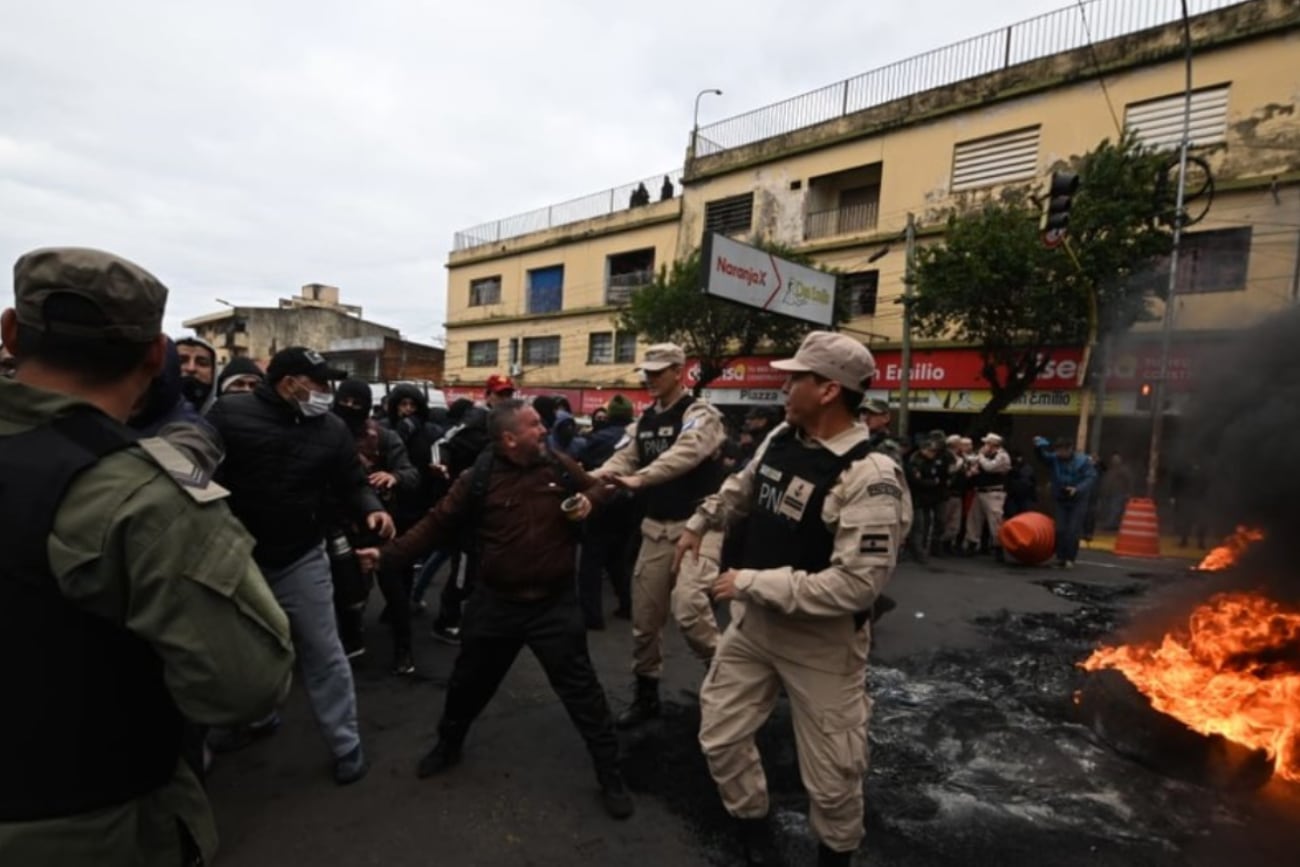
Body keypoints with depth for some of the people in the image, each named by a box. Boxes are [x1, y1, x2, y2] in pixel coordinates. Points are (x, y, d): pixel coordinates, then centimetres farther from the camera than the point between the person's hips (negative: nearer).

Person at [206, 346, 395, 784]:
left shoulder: (332, 427, -4)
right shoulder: (230, 413, -9)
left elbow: (352, 483, 1)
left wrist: (371, 509, -19)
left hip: (301, 559, 0)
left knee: (323, 652, 3)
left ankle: (346, 745, 16)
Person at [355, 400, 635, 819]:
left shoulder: (560, 468, -5)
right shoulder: (479, 479, -9)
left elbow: (597, 488, 12)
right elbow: (437, 525, -5)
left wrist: (589, 502, -11)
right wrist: (389, 554, -13)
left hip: (554, 604, 0)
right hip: (495, 603, 1)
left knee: (581, 688, 3)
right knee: (469, 682, 20)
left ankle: (610, 774, 20)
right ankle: (448, 745, 50)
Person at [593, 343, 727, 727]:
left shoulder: (700, 415, -13)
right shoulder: (645, 419, 11)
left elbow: (683, 455, -31)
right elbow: (624, 457, 5)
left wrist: (637, 479, -45)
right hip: (656, 526, 7)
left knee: (688, 605, -24)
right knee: (645, 613, 12)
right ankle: (646, 693, 32)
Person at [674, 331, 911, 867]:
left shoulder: (869, 477, -26)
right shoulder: (780, 440, -2)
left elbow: (857, 584, -31)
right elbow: (741, 489, 20)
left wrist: (751, 582, -26)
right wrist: (698, 524, 23)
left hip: (822, 643, -6)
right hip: (754, 624, 7)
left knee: (830, 777, 12)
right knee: (720, 740, 18)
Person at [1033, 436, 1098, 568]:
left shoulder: (1083, 460, -12)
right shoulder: (1054, 458, -4)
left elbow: (1091, 477, -14)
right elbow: (1042, 450, -5)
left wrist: (1078, 489, -28)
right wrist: (1043, 443, -30)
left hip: (1078, 501, -3)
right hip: (1060, 500, 3)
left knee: (1073, 531, -7)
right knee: (1060, 530, 0)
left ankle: (1070, 559, 1)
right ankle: (1060, 557, 8)